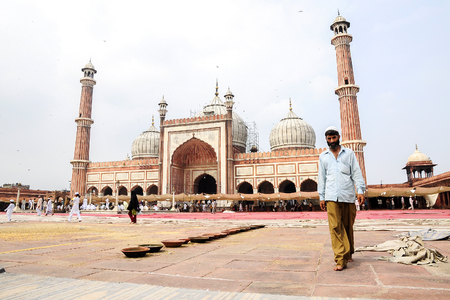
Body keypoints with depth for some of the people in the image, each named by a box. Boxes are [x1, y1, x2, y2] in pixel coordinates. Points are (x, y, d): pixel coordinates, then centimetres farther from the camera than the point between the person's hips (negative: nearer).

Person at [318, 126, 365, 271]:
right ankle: (341, 260, -7)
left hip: (348, 195, 0)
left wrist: (360, 190, -4)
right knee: (335, 227, -9)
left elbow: (356, 172, 8)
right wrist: (321, 197, 9)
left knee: (348, 226, 8)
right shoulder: (323, 156, 15)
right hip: (332, 197, 0)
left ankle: (348, 253, 29)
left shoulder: (349, 153, 13)